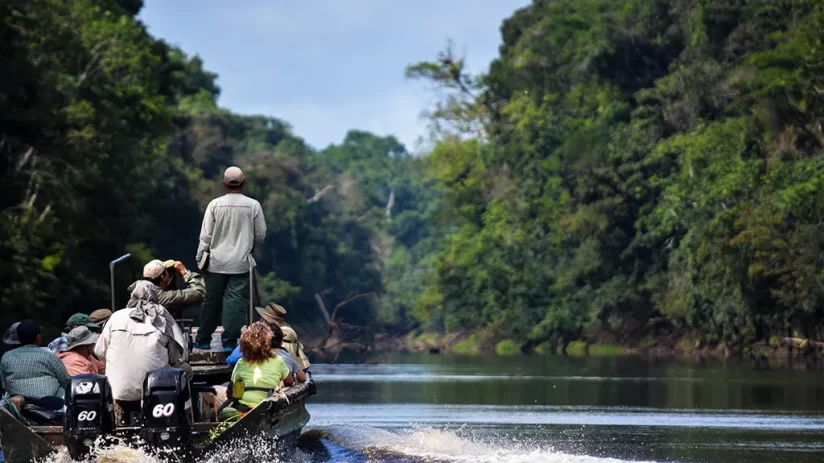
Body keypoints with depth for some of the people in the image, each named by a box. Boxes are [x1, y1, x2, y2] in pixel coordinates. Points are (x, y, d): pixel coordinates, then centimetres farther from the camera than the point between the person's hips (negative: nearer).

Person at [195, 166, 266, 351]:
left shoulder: (215, 205, -5)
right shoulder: (253, 205, -6)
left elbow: (205, 235, -2)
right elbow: (260, 235, 2)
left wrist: (201, 257, 11)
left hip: (217, 262, 1)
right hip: (242, 263, -1)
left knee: (212, 301, 10)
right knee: (236, 301, 0)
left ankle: (203, 339, 20)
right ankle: (229, 341, -4)